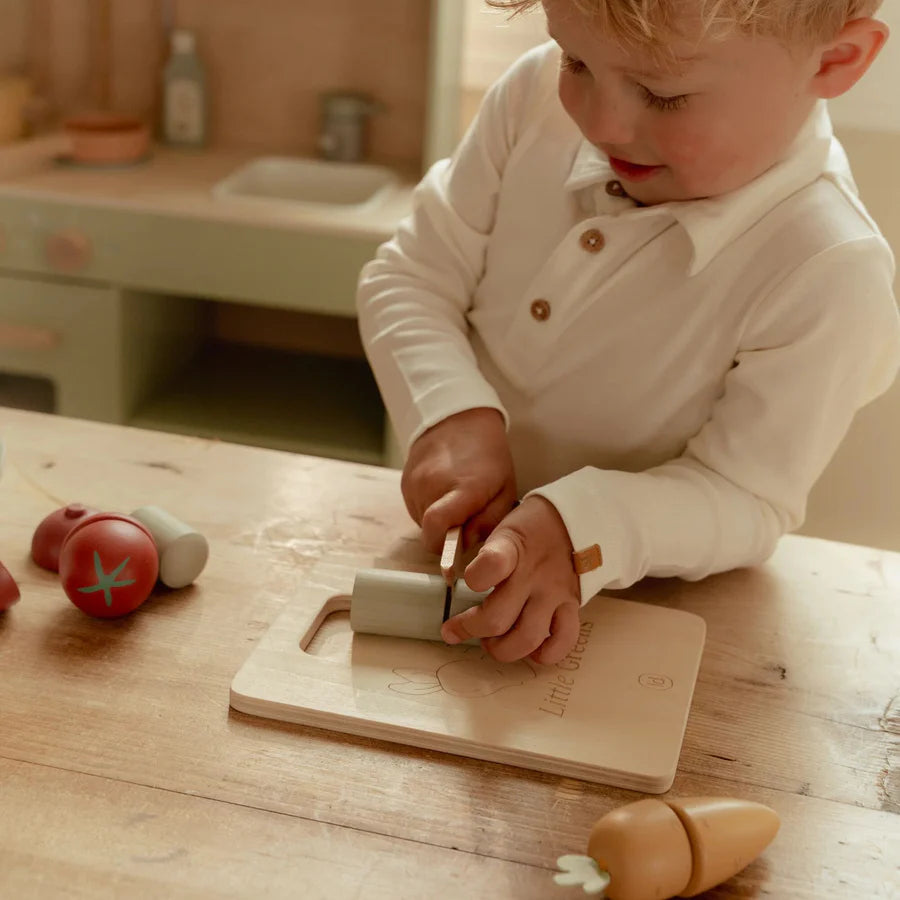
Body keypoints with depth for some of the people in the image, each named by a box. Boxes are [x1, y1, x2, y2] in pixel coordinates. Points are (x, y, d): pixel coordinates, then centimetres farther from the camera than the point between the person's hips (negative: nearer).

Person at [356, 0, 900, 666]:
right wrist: (453, 415, -23)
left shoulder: (831, 275, -25)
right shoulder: (541, 97, -10)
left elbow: (747, 500, -19)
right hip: (450, 539, 3)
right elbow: (411, 277, -4)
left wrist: (581, 532, -37)